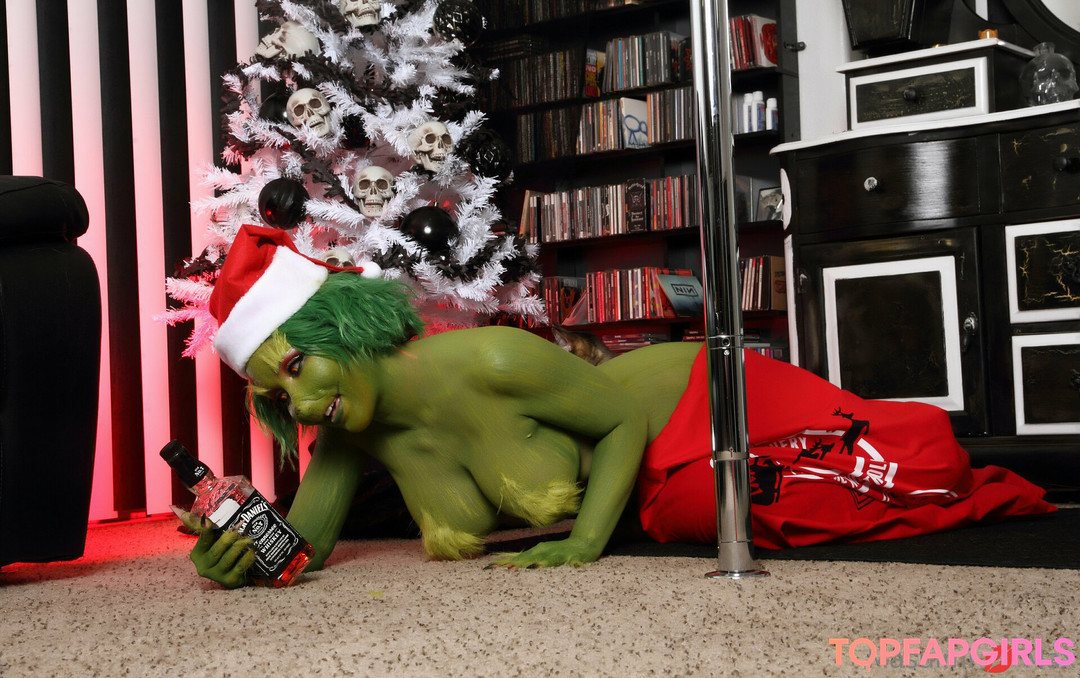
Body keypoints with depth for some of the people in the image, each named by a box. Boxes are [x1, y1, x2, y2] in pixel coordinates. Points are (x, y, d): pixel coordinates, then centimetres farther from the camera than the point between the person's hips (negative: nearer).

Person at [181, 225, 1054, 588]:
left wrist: (586, 542, -31)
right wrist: (244, 553, -29)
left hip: (692, 406, -6)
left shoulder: (487, 363, -33)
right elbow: (302, 546, -7)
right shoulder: (355, 422, -12)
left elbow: (625, 419, -21)